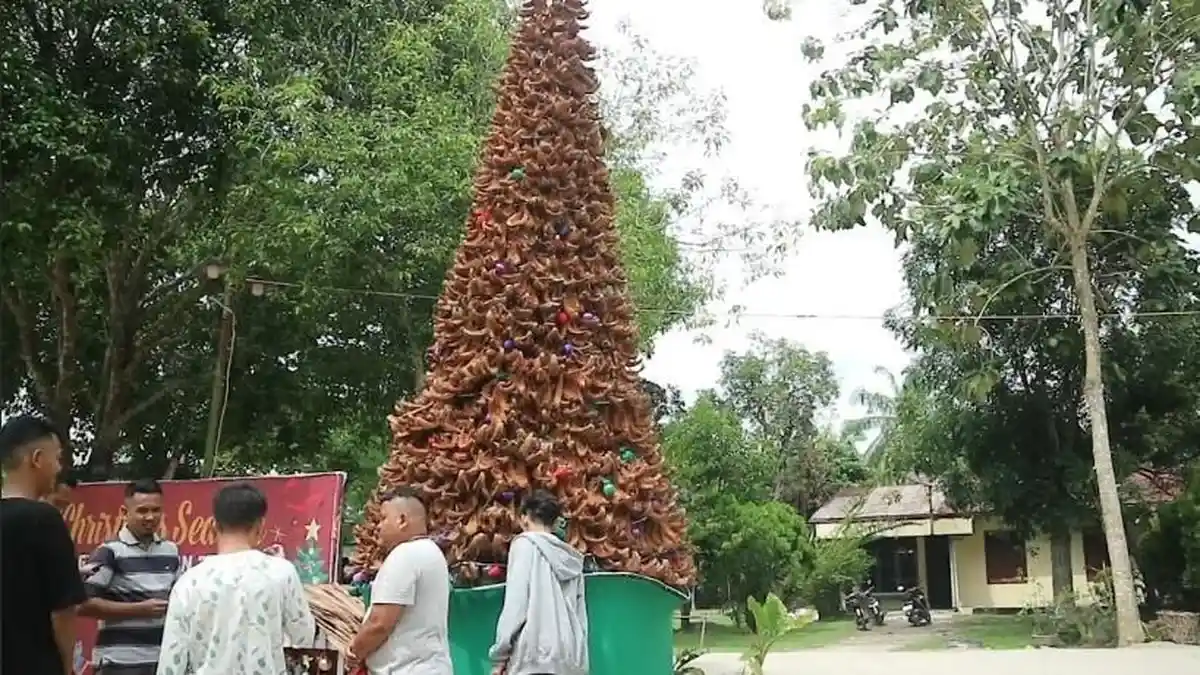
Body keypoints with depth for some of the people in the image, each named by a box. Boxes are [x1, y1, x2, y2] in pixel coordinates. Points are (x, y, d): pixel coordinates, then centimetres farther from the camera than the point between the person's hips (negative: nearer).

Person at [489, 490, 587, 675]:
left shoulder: (526, 544, 4)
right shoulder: (573, 558, 20)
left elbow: (515, 603, -6)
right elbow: (581, 614, 15)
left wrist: (500, 655, -3)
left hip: (536, 655, -6)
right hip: (571, 659, 6)